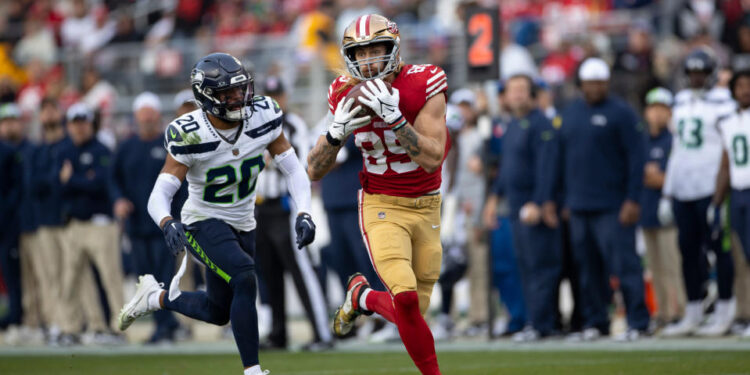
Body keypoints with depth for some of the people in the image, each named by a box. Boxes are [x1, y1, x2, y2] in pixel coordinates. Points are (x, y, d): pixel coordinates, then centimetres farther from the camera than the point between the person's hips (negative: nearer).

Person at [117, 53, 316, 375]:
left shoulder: (263, 117, -14)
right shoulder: (190, 136, -24)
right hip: (204, 224, -6)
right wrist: (167, 223, -48)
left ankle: (155, 297, 44)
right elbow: (159, 196, -26)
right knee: (245, 280, -31)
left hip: (242, 225, 6)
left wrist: (303, 213, -23)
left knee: (218, 312, 17)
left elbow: (293, 169, -7)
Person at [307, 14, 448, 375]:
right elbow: (315, 171, -2)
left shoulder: (423, 85, -14)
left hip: (425, 207, 1)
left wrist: (394, 118, -33)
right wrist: (336, 133, -21)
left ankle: (362, 296, 33)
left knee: (412, 310, 2)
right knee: (406, 297, -22)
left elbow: (433, 159, -23)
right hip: (381, 206, -1)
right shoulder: (347, 95, -6)